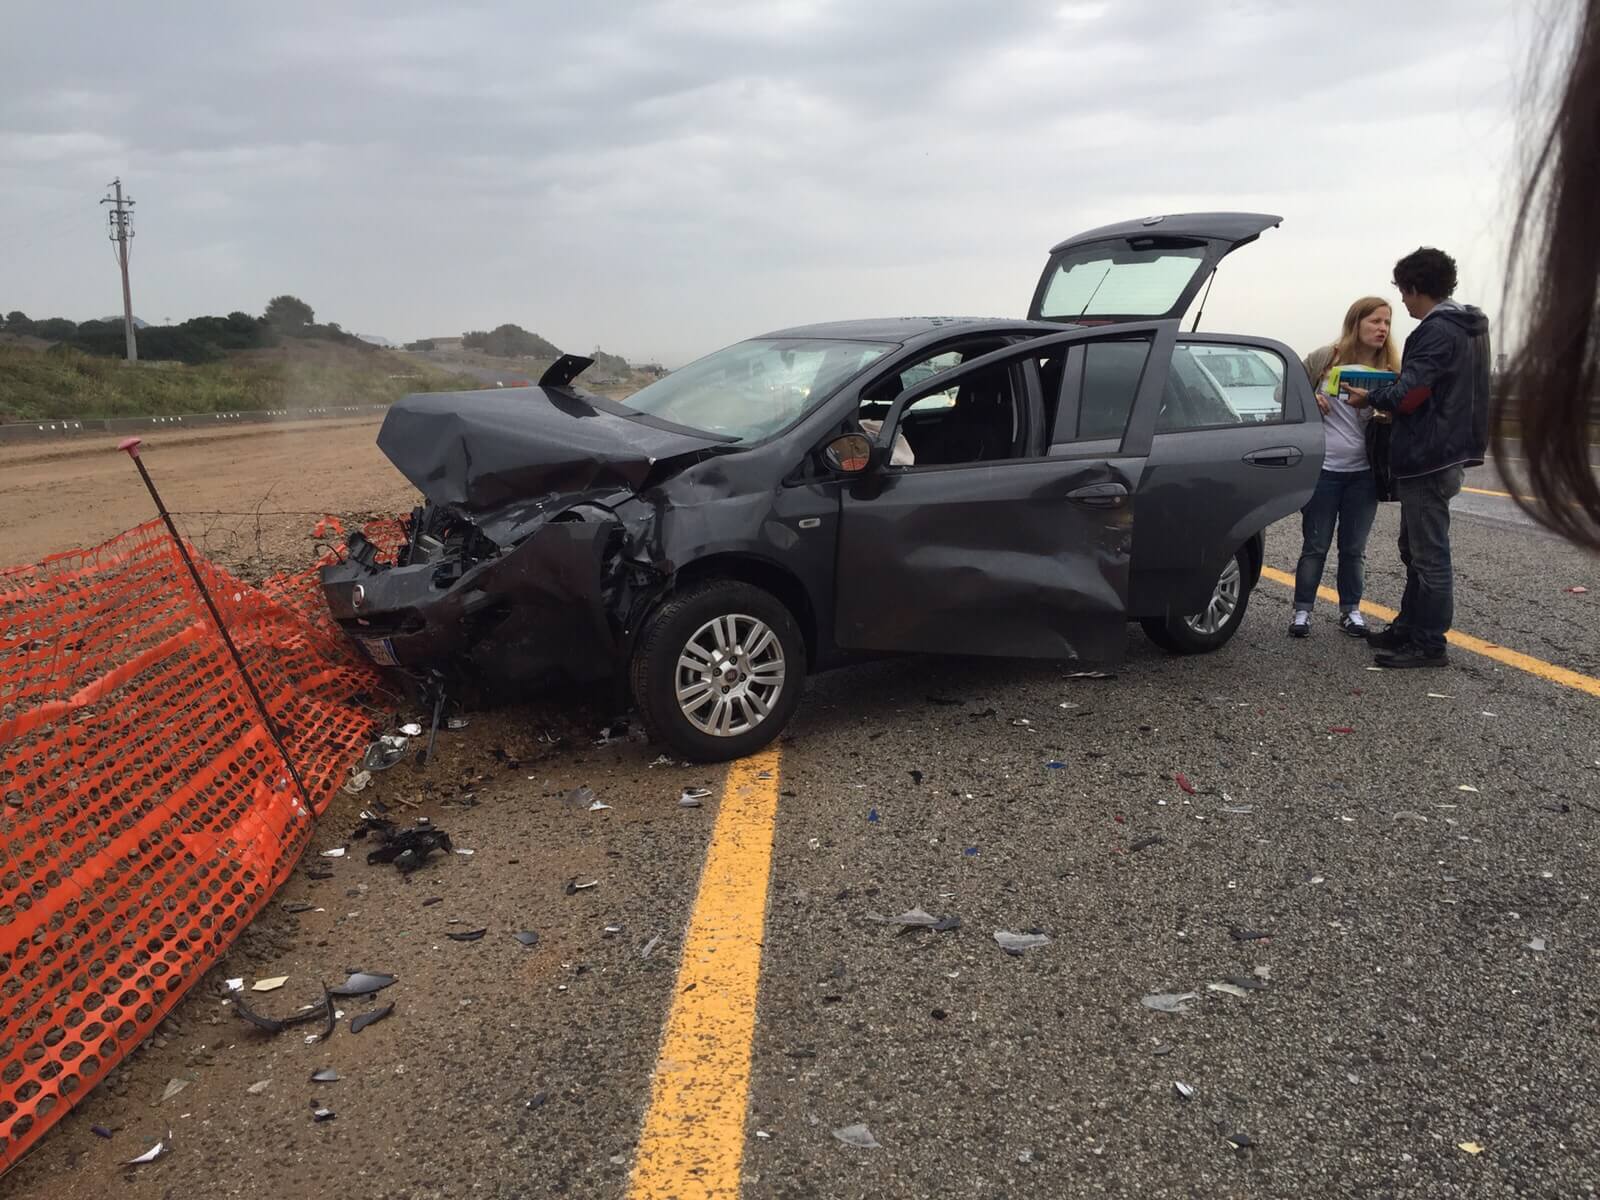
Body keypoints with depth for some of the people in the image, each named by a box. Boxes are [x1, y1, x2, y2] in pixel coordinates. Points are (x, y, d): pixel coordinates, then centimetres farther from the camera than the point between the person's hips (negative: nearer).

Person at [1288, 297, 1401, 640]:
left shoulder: (1389, 371, 3)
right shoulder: (1324, 359, -4)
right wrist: (1308, 398, -15)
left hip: (1364, 473, 3)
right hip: (1322, 469, -2)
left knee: (1354, 548, 10)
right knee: (1315, 546, 4)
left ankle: (1350, 609, 23)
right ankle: (1302, 610, 15)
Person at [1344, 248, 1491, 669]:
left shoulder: (1437, 331, -17)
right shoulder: (1468, 328, 15)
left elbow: (1408, 395, -22)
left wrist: (1370, 397, -4)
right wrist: (1386, 397, 8)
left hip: (1427, 459, -10)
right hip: (1445, 454, 10)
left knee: (1429, 554, -5)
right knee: (1416, 549, 18)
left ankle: (1429, 644, 1)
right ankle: (1408, 629, 27)